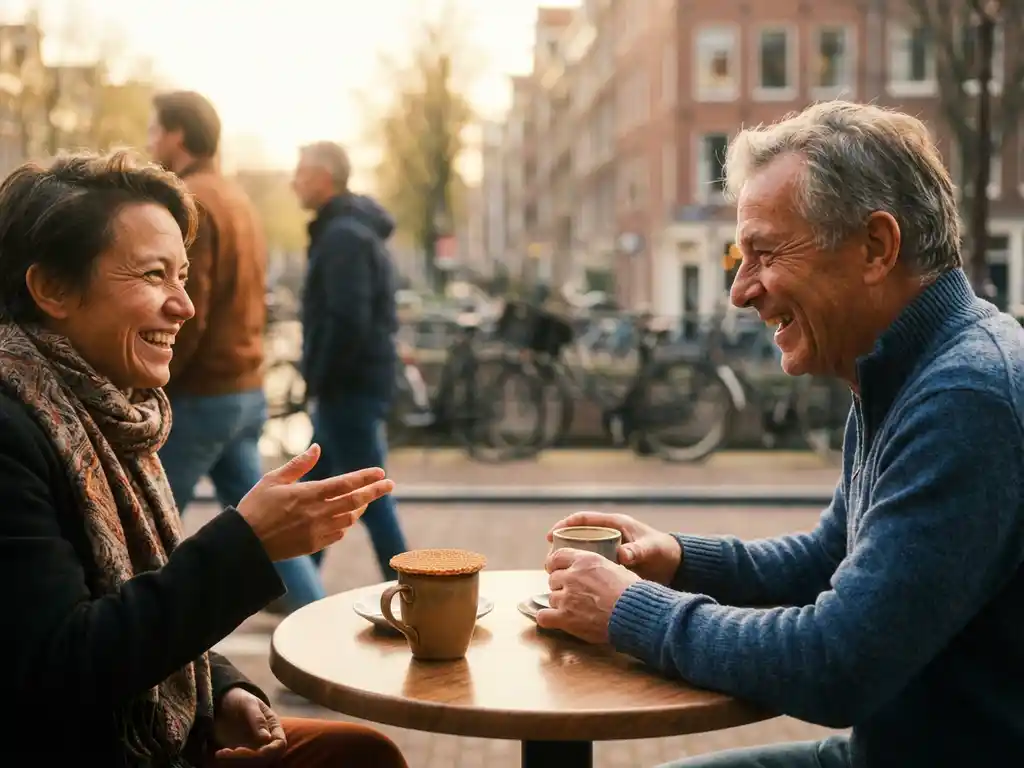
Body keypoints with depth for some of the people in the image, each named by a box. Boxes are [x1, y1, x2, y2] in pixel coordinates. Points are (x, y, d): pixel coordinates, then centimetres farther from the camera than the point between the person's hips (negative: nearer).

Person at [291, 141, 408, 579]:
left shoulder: (342, 236, -16)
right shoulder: (349, 229, 16)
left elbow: (348, 322, -25)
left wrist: (318, 384, -16)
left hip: (348, 387, -11)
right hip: (351, 383, 11)